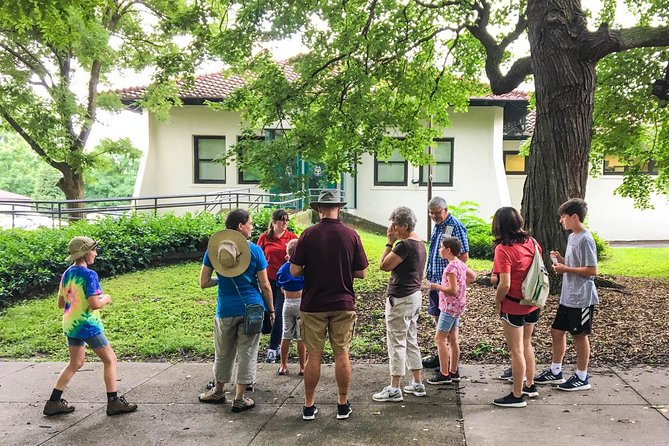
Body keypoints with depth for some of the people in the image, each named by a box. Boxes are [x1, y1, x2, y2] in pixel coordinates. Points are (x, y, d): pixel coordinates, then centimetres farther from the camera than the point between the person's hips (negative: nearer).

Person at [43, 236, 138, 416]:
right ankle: (113, 402, 4)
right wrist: (105, 299, -4)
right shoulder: (89, 275, -18)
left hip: (70, 325, 8)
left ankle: (54, 403, 21)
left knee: (75, 363, 21)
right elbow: (94, 304, -23)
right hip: (87, 325, -8)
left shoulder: (67, 274, 7)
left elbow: (61, 303, 13)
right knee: (110, 360, 3)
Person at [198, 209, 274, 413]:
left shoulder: (213, 248, 0)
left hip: (226, 310, 2)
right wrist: (271, 310, 7)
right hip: (251, 308, -2)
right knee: (247, 353, 7)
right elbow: (265, 285, -4)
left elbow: (203, 283, 0)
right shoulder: (254, 250, -6)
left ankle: (218, 391, 35)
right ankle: (239, 399, 13)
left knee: (223, 353, 18)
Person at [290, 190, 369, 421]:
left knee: (313, 355, 6)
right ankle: (343, 405, 16)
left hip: (313, 304, -1)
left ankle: (309, 406, 15)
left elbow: (294, 270, -7)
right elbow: (361, 273, 0)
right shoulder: (351, 235, -3)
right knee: (341, 354, 9)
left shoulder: (309, 234, -7)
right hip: (343, 304, 1)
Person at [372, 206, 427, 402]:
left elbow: (384, 265, -20)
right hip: (415, 295, 10)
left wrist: (390, 241, -15)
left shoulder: (405, 245, -20)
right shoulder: (419, 242, 11)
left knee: (397, 342, -3)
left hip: (401, 299, -10)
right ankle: (418, 384, 24)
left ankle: (394, 389, 4)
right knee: (411, 340, 17)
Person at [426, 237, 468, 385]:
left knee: (440, 339, -3)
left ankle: (444, 374, -1)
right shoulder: (461, 264, 8)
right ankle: (454, 372, 20)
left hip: (449, 307, -9)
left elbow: (452, 290, -24)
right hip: (458, 306, 9)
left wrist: (437, 287, -14)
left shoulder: (451, 267, -20)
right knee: (453, 339, 14)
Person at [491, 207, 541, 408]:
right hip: (533, 303, 7)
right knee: (526, 344, 24)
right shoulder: (532, 242, 0)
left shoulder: (503, 249, -22)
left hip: (513, 306, -7)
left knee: (516, 351, 4)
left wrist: (497, 301, -9)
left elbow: (505, 284, -26)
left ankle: (517, 396, 15)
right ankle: (530, 386, 36)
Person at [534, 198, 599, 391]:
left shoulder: (585, 239, -18)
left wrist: (565, 269, -18)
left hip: (581, 298, -9)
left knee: (580, 335, 3)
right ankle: (555, 372, 27)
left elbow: (591, 270, -21)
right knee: (557, 331, 14)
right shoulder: (572, 237, 11)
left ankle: (582, 378, 17)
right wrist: (561, 259, 2)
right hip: (568, 297, 9)